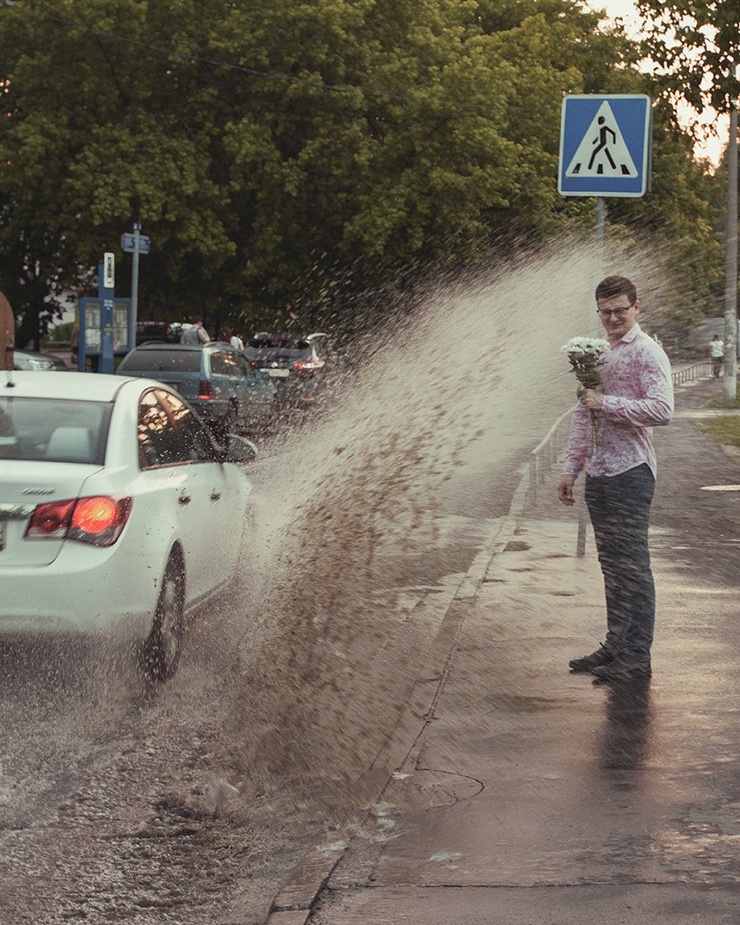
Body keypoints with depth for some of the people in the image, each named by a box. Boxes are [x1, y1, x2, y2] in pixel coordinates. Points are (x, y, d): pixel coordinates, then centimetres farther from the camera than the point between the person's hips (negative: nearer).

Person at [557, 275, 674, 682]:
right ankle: (615, 645, 17)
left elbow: (661, 410, -18)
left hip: (630, 471, -8)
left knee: (632, 564, -5)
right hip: (598, 473, 8)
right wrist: (571, 468, 19)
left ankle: (637, 655, -2)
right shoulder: (598, 355, 18)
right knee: (611, 565, 11)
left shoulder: (646, 353, -6)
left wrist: (607, 403, -17)